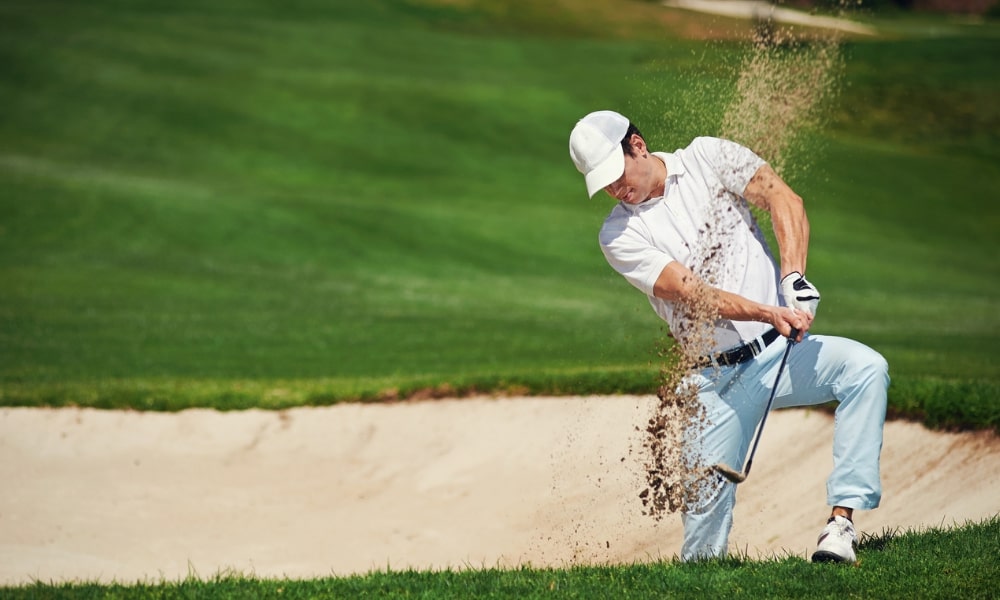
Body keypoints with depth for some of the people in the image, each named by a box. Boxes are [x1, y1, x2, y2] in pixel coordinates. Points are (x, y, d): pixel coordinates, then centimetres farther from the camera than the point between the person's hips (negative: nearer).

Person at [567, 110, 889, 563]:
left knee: (866, 369, -29)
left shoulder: (708, 158, 3)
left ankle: (841, 522, -30)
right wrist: (771, 314, -28)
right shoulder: (620, 235, -3)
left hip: (781, 352, 1)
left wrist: (793, 277, -22)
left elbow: (784, 200, -5)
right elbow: (692, 292, -14)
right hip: (717, 382, -1)